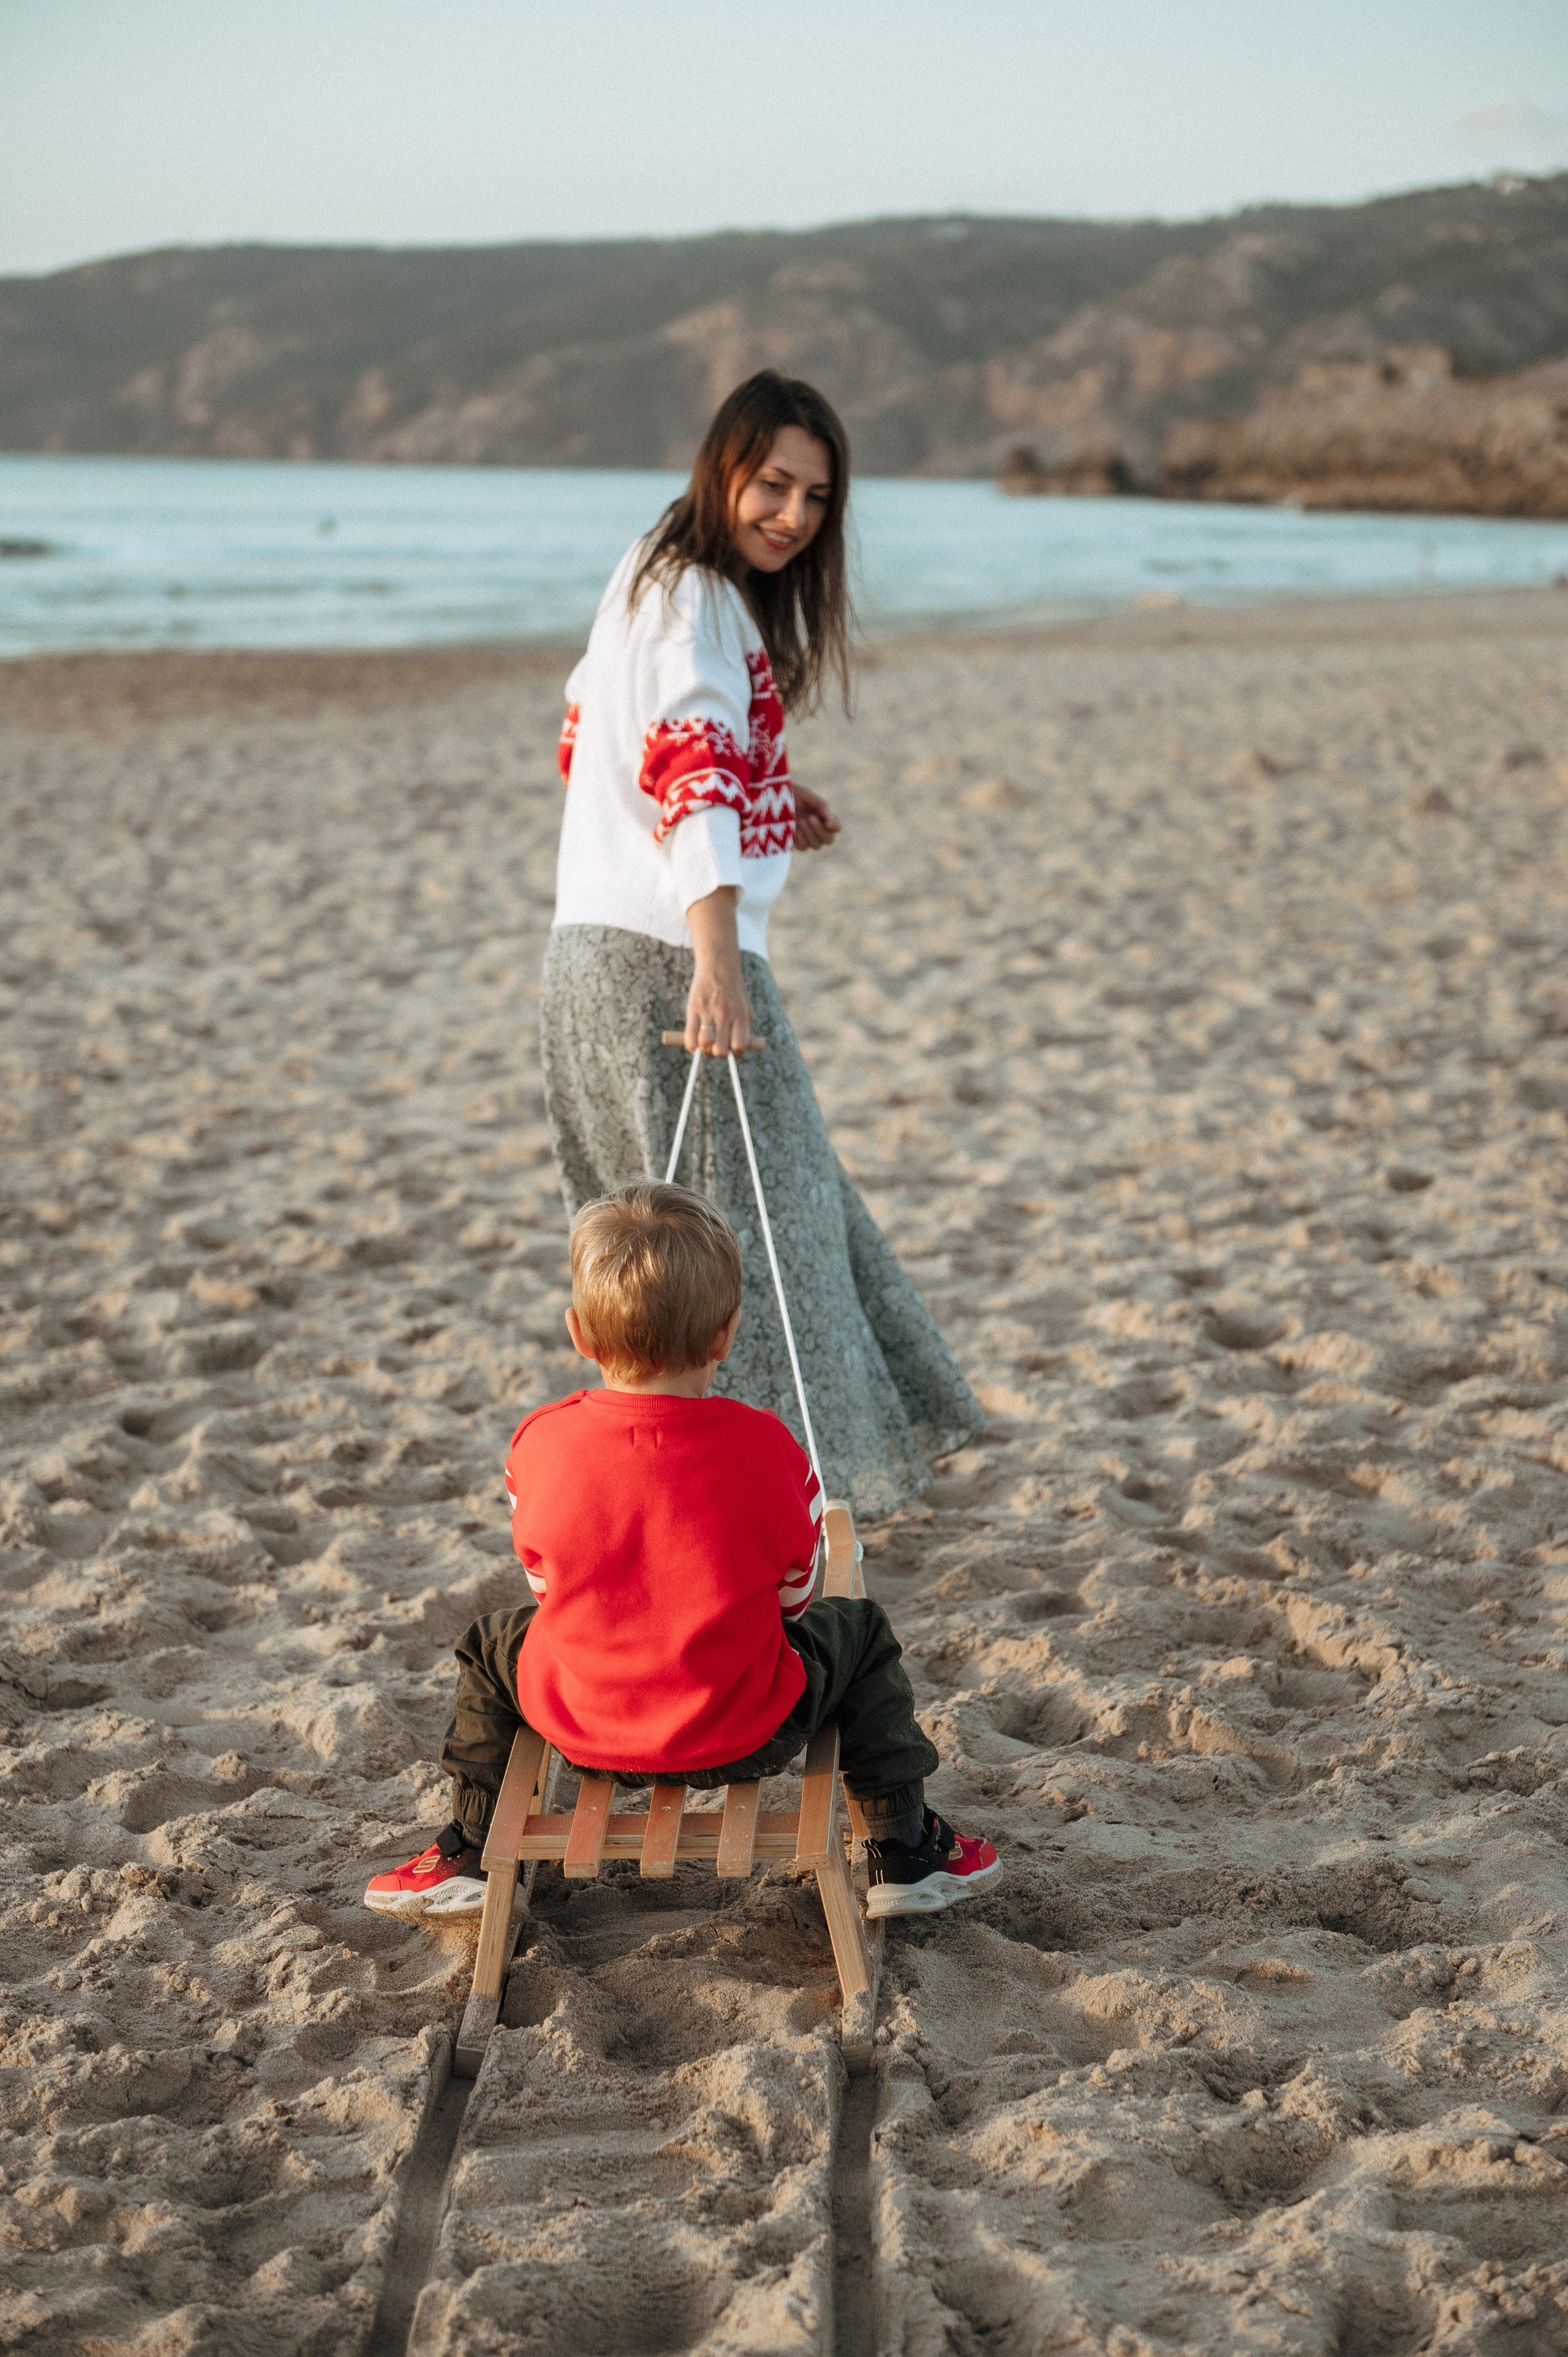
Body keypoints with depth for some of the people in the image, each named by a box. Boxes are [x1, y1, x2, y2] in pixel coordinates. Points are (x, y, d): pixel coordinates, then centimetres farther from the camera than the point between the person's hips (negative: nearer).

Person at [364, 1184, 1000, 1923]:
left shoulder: (540, 1444, -11)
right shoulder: (765, 1447, -16)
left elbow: (546, 1588, 5)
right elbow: (794, 1595, -1)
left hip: (580, 1725, 2)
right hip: (743, 1735, -1)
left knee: (492, 1644, 31)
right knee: (859, 1632, 24)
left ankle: (469, 1855, 38)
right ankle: (904, 1854, 28)